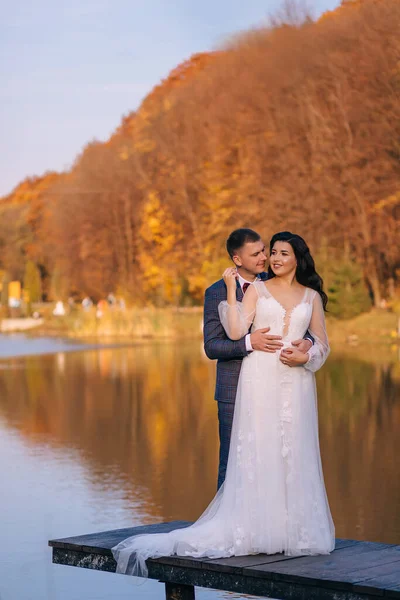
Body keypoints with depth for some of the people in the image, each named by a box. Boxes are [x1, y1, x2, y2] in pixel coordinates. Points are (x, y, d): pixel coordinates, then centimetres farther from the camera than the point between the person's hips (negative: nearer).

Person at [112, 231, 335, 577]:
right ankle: (258, 529, -1)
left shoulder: (312, 296, 13)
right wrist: (231, 290, -8)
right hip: (261, 381, -2)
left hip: (296, 383, 2)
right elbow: (236, 332, -5)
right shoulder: (257, 289, 7)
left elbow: (322, 344, 15)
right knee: (257, 454, -4)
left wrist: (304, 358, -5)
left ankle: (296, 531, 11)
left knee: (295, 457, 3)